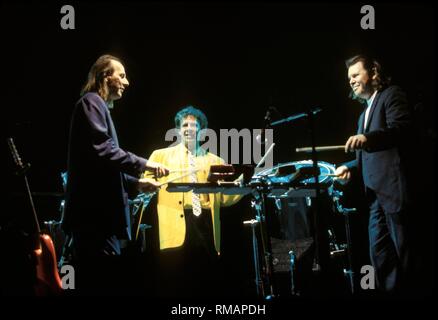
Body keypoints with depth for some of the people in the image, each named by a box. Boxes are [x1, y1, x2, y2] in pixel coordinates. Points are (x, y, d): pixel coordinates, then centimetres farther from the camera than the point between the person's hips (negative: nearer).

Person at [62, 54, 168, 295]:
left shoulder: (100, 106, 25)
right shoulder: (92, 102, -5)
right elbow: (100, 148, -21)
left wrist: (135, 183, 17)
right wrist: (142, 164, -17)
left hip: (98, 211, 11)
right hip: (96, 211, -11)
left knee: (97, 281, 10)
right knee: (103, 281, -13)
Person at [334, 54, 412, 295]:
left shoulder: (392, 95, -2)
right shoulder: (365, 112, 24)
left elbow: (401, 128, -19)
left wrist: (367, 138, -33)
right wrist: (351, 168, 9)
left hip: (394, 188, -9)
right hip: (376, 192, 9)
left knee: (404, 250, -5)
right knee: (379, 252, 8)